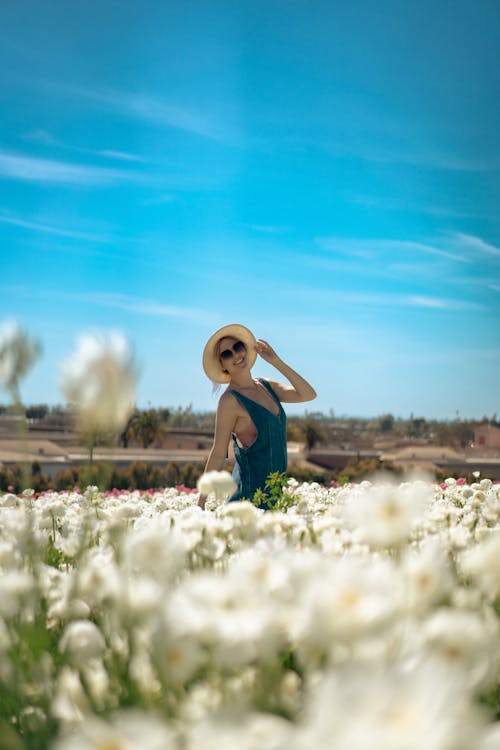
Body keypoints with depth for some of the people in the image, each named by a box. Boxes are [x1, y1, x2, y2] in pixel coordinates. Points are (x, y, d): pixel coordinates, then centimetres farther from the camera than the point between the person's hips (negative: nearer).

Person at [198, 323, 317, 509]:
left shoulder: (267, 386, 9)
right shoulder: (230, 400, -13)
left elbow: (309, 394, 2)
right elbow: (218, 454, -13)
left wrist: (276, 361, -1)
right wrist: (201, 503, -14)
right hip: (250, 493, -7)